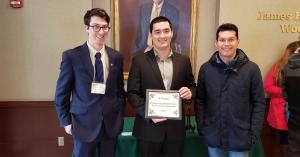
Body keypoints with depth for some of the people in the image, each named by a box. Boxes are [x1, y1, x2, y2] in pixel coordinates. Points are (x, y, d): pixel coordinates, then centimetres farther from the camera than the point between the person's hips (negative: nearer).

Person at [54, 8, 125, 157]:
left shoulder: (116, 57, 2)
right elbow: (61, 93, -3)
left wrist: (119, 118, 6)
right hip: (84, 124, -3)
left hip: (111, 124, 3)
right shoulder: (71, 56, -8)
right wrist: (66, 122, -4)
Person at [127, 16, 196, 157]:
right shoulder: (139, 60, -4)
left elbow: (192, 86, 12)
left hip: (175, 128, 3)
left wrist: (190, 92, -12)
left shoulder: (183, 61, 4)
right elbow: (132, 93, -5)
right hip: (148, 129, -2)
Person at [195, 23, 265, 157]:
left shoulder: (251, 69, -6)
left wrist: (254, 134, -7)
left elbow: (259, 103, -3)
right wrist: (201, 126, -1)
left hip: (240, 137, -1)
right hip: (213, 136, 2)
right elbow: (199, 100, 4)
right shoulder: (205, 68, -2)